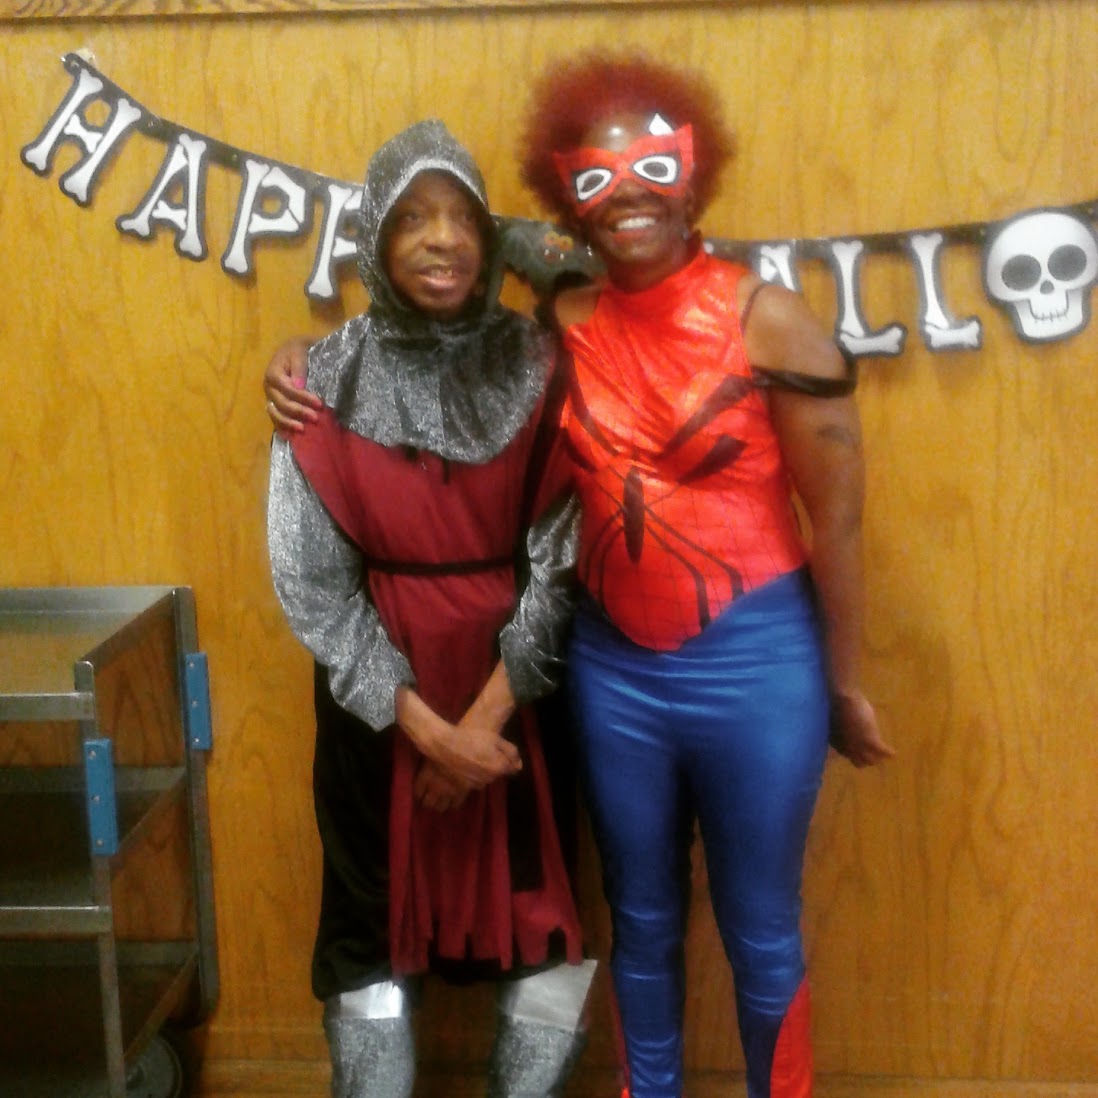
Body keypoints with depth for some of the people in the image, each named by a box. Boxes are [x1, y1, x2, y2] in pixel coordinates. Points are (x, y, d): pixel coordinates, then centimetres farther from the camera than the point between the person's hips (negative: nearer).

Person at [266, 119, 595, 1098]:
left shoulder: (537, 367, -4)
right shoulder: (328, 382, -5)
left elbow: (561, 560, -7)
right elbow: (310, 586, -8)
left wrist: (487, 716, -14)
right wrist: (428, 729, -14)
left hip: (519, 691, 1)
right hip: (378, 699, 0)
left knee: (547, 932, 8)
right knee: (375, 935, 11)